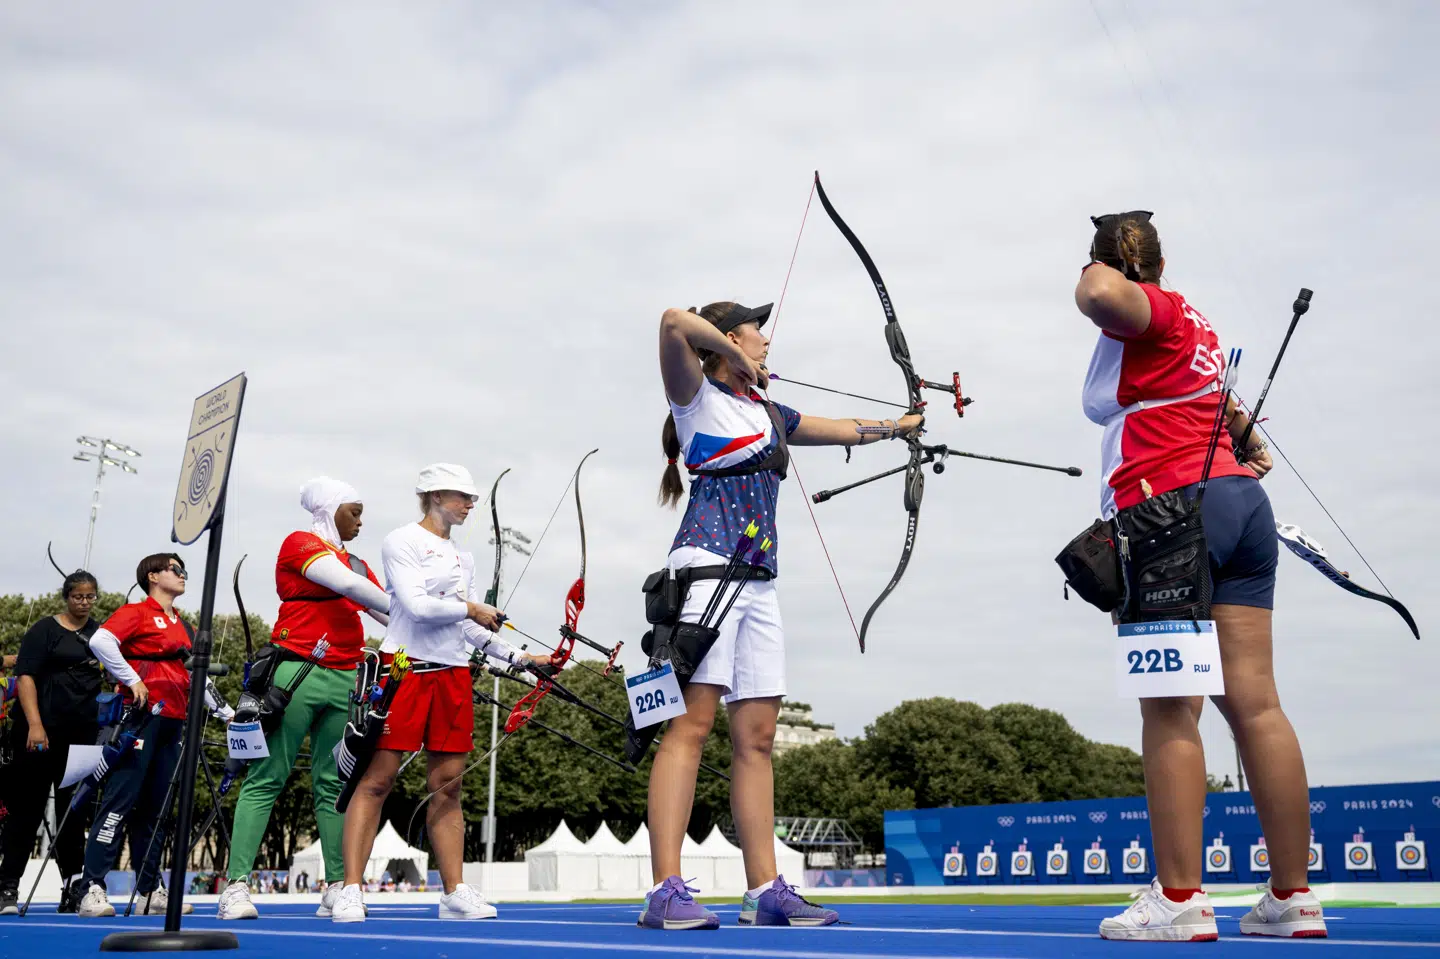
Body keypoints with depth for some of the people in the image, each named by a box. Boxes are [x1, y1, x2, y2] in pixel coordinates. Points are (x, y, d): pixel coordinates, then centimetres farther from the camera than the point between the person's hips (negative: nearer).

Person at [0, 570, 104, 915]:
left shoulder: (102, 634, 13)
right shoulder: (45, 630, -1)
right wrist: (35, 724, -18)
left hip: (83, 736, 4)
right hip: (43, 736, -4)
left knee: (75, 810, 8)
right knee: (28, 809, 0)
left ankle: (73, 885, 14)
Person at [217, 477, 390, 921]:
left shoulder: (356, 562, 20)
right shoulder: (300, 543, 0)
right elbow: (345, 584, -14)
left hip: (344, 680, 7)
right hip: (299, 673, -7)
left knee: (334, 784, 5)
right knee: (267, 779, -5)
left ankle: (337, 887, 6)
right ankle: (236, 885, -5)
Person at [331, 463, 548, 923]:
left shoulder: (462, 558, 19)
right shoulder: (402, 542, -1)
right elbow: (416, 605, -14)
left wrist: (519, 656, 10)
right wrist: (469, 609, -3)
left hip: (452, 674, 7)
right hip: (405, 669, -7)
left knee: (448, 784, 6)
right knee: (377, 779, -6)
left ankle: (455, 893, 8)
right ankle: (350, 890, -3)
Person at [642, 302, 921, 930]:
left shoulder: (770, 415, 24)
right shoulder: (699, 398, 2)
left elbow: (844, 430, 38)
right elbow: (674, 322, -15)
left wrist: (900, 425, 46)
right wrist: (736, 361, -3)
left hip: (758, 583, 8)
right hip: (707, 567, -8)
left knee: (757, 737, 4)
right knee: (692, 723, -14)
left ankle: (765, 891, 5)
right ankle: (665, 891, -16)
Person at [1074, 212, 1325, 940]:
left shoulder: (1151, 311, 0)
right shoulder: (1190, 322, 24)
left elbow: (1099, 294, -24)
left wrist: (1098, 272, -2)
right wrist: (1250, 444, 59)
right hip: (1240, 500, 8)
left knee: (1170, 709, -9)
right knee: (1254, 701, 4)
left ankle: (1178, 899, -9)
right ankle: (1292, 898, 5)